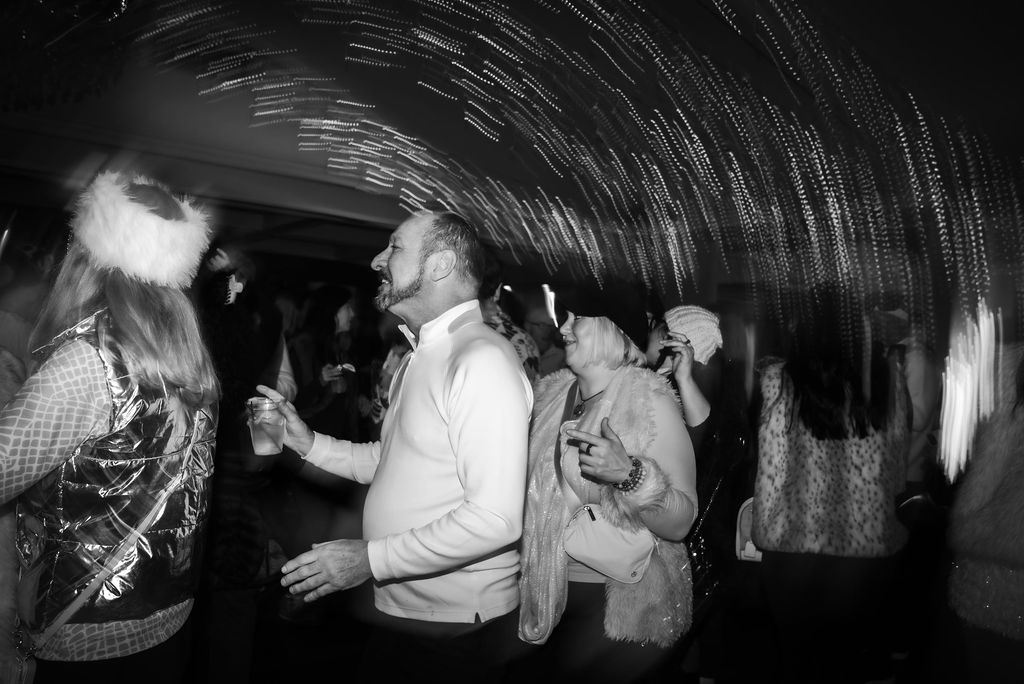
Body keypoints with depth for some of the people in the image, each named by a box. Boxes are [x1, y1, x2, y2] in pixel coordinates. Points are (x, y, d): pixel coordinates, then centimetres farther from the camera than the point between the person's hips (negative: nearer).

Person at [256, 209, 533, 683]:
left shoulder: (483, 360, -22)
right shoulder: (420, 356, 10)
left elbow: (495, 518, -27)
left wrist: (371, 559, -22)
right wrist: (309, 444, 3)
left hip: (453, 628, -8)